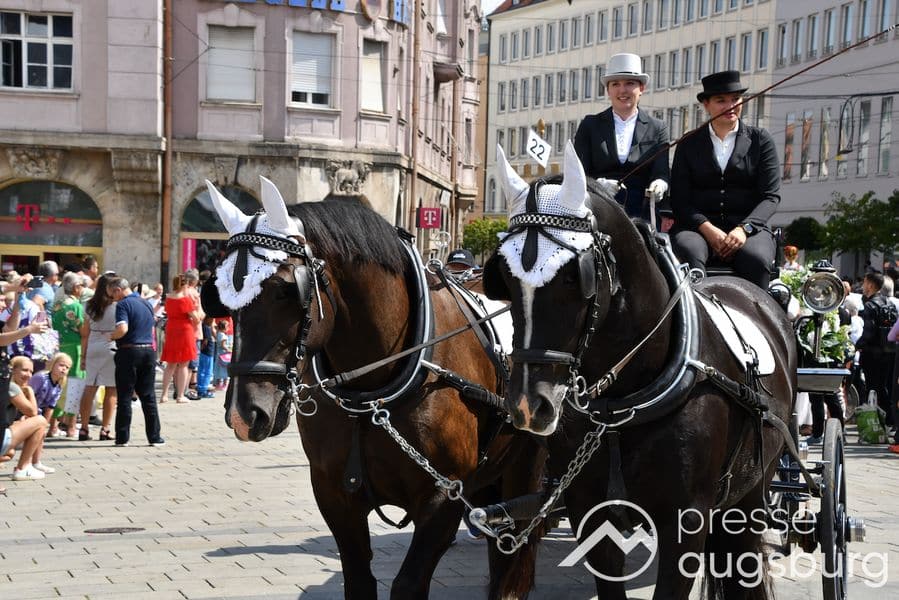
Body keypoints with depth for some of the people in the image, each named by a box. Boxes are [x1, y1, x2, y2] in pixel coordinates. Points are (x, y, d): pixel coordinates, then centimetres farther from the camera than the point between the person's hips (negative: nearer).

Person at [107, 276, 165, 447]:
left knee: (124, 397, 2)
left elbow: (122, 329, -25)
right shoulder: (146, 303, 14)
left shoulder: (123, 305, -11)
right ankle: (154, 436, 8)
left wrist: (112, 336, -7)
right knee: (148, 396, 9)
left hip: (129, 351, -6)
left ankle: (122, 437, 4)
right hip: (149, 351, 6)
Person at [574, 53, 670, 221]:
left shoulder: (657, 129, 14)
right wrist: (598, 184, -17)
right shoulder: (590, 125, 13)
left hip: (641, 214, 1)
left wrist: (659, 185, -19)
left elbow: (661, 173, 6)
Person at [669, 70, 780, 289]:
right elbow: (679, 199, 6)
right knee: (689, 252, -34)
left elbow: (771, 196, 5)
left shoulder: (760, 140, 13)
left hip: (748, 228, 0)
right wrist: (707, 229, -12)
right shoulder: (688, 145, 14)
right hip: (698, 226, 0)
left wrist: (744, 228, -13)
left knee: (757, 259, -34)